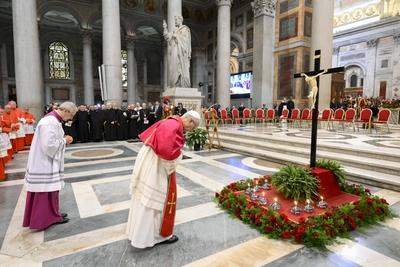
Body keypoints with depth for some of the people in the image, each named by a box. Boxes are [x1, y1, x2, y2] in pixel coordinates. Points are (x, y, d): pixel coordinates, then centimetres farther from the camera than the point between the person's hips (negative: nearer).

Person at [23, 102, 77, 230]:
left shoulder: (53, 119, 8)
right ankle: (50, 217, 19)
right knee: (48, 191, 4)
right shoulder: (51, 122, -24)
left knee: (49, 191, 19)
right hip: (45, 163, -10)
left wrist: (63, 139, 3)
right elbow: (49, 145, -28)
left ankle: (52, 214, 32)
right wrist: (64, 140, -15)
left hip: (46, 162, 10)